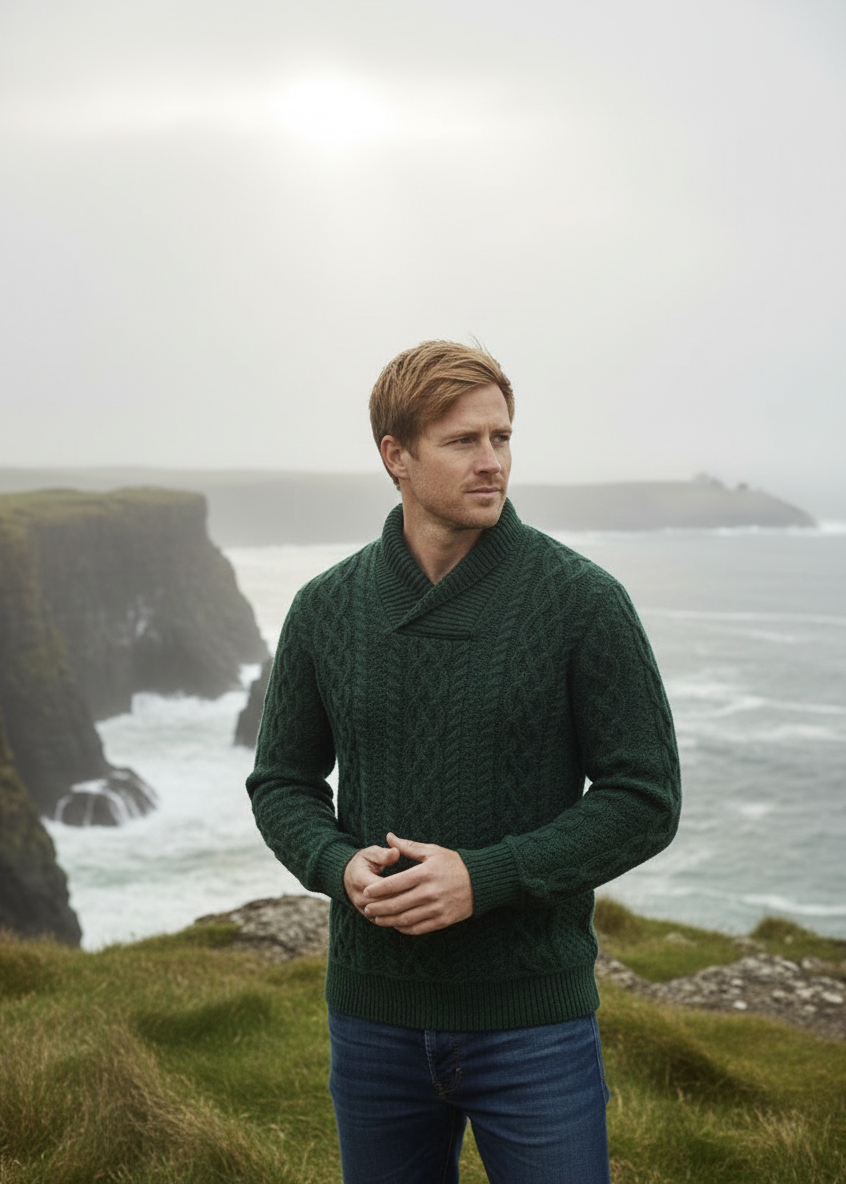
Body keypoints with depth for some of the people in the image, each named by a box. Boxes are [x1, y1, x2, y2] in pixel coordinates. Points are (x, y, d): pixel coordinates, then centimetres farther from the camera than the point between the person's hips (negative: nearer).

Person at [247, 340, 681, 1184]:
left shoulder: (582, 600, -9)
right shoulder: (326, 609, 1)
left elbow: (645, 798, -8)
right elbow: (282, 783, 9)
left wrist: (485, 877, -19)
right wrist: (341, 866, -13)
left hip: (533, 1012, -3)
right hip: (374, 1012, 3)